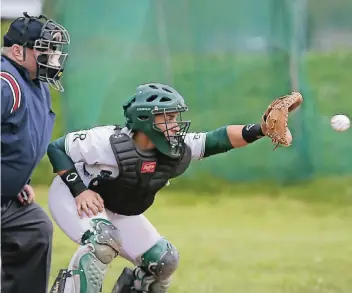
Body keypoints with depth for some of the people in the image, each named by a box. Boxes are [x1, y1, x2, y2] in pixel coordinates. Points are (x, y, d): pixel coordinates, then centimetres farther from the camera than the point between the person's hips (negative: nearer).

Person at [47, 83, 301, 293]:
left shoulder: (177, 150, -17)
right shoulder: (108, 142, -33)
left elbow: (219, 139, -23)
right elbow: (57, 148, -25)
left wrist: (261, 130, -38)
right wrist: (80, 191, -33)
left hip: (117, 212, 7)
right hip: (74, 197, -7)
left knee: (163, 261, 4)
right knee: (103, 240, -35)